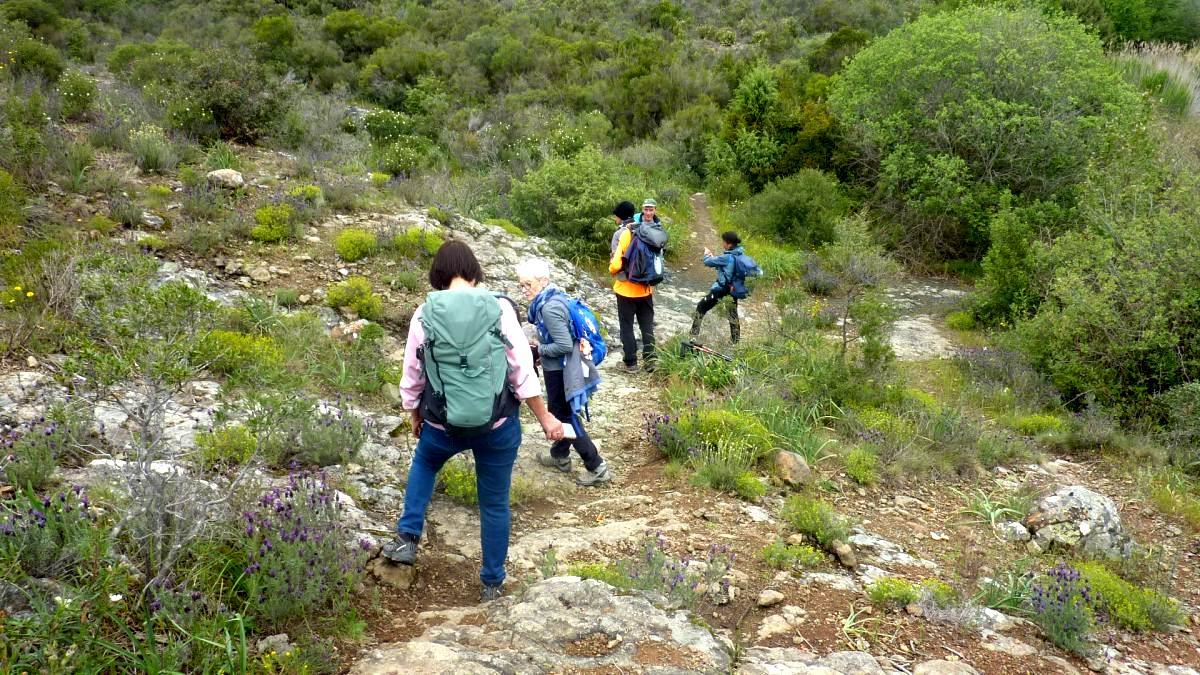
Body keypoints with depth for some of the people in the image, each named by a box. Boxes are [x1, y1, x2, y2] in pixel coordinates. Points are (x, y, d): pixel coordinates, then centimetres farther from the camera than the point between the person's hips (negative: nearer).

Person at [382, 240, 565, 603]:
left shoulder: (425, 314, -5)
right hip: (498, 424, -1)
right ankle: (491, 584, 25)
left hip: (443, 425, 1)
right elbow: (523, 370, -7)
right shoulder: (499, 308, -8)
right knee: (495, 504, 14)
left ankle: (407, 538, 27)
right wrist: (545, 417, 3)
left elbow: (412, 375, 5)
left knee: (423, 464, 34)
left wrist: (415, 416, 23)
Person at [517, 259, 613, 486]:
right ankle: (559, 456, 42)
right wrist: (540, 345, 8)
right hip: (561, 367, 10)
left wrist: (539, 348, -14)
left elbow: (564, 346, -28)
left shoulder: (549, 308, -27)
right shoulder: (554, 297, 3)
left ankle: (597, 467, 6)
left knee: (565, 416, 1)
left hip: (560, 370, -10)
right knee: (560, 412, 24)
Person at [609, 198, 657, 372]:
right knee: (647, 325, 15)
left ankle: (630, 362, 9)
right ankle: (650, 360, 18)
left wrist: (611, 269, 3)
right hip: (646, 289, 4)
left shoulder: (626, 234, -16)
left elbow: (616, 263, -17)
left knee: (627, 326, 6)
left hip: (626, 289, -3)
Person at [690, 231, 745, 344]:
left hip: (721, 289, -7)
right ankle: (735, 339, 29)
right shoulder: (740, 253, -1)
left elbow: (708, 262, -14)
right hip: (733, 289, 7)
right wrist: (713, 257, 7)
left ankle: (694, 334, 11)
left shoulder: (727, 257, -22)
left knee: (701, 307, 8)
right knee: (733, 313, 22)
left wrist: (707, 254, 7)